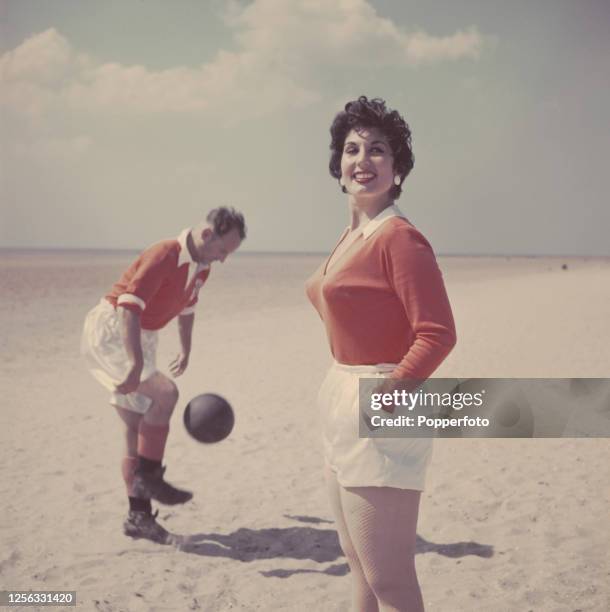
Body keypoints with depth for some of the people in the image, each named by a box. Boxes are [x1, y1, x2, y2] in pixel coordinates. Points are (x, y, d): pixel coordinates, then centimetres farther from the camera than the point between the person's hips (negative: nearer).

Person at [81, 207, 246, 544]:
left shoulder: (201, 266, 5)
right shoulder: (163, 256, -23)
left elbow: (187, 307, 24)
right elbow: (129, 307, -32)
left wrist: (186, 349, 35)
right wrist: (137, 363, -40)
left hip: (139, 337, 9)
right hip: (110, 331, -8)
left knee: (137, 428, 6)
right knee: (165, 393, -24)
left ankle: (139, 515, 10)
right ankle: (147, 475, -10)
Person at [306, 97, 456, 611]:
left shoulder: (399, 236, -16)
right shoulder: (350, 237, 11)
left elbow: (438, 334, -22)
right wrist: (345, 392, 13)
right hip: (344, 406, 10)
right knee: (359, 565, 22)